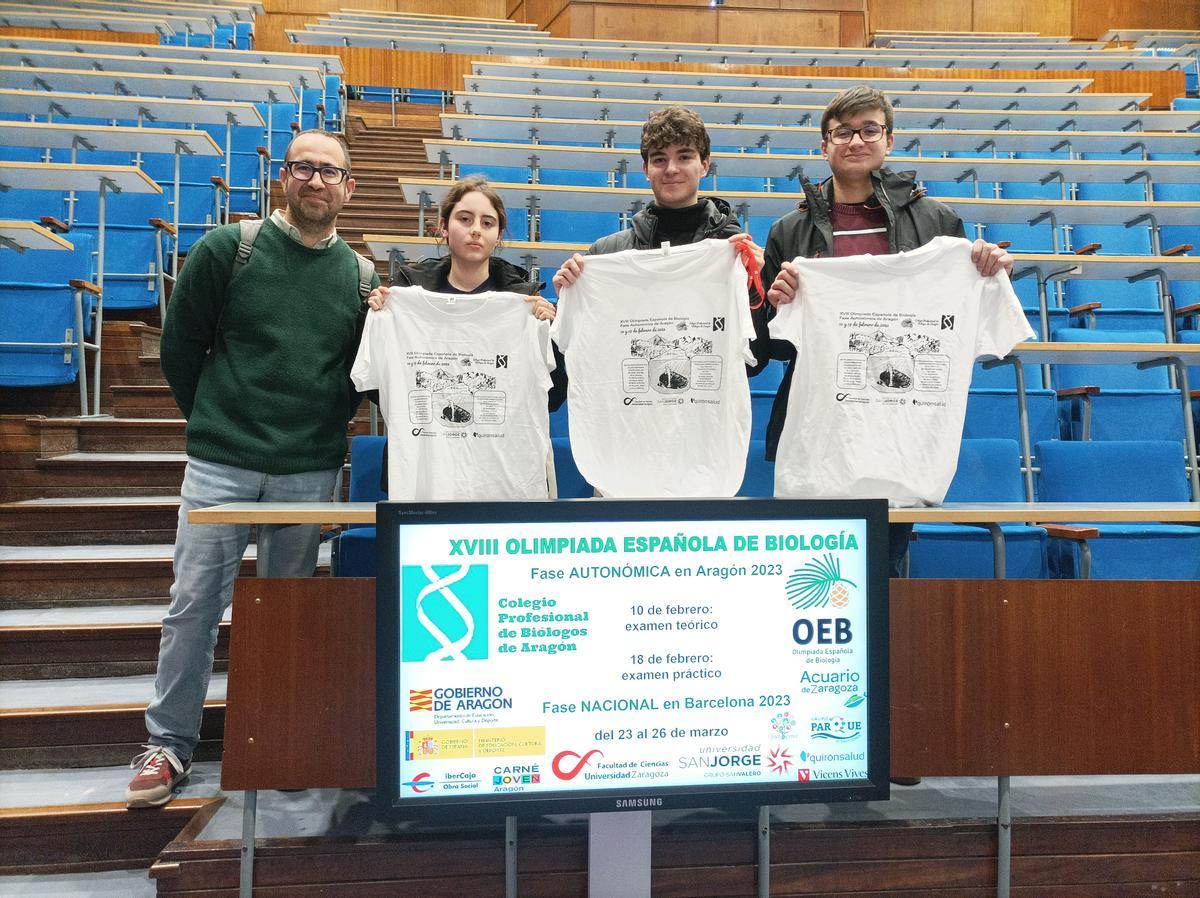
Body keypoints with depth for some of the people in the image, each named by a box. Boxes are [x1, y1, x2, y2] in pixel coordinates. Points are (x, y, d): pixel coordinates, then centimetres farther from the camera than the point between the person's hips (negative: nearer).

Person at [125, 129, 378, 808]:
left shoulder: (362, 277, 6)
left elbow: (362, 374, 12)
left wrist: (323, 430, 1)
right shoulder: (227, 250, 0)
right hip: (221, 465, -1)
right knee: (195, 604, 2)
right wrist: (215, 422, 9)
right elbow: (180, 346, 5)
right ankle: (171, 743, 19)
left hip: (311, 473, 2)